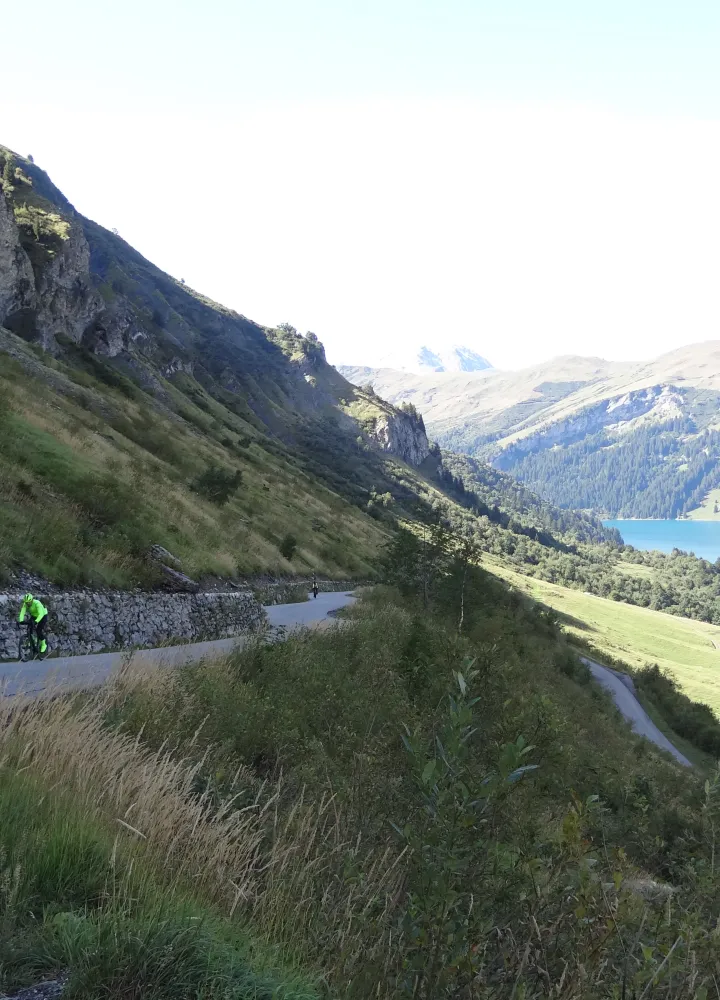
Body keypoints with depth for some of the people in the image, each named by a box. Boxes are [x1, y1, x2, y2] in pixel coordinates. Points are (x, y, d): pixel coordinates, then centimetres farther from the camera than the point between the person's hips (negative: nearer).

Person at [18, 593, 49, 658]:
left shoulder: (37, 603, -36)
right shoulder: (25, 604, -21)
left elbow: (41, 614, -45)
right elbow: (22, 612, -31)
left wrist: (36, 621, -60)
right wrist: (21, 621, -48)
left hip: (43, 616, -5)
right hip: (34, 616, 5)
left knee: (39, 631, -18)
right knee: (29, 629, -15)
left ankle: (44, 645, 2)